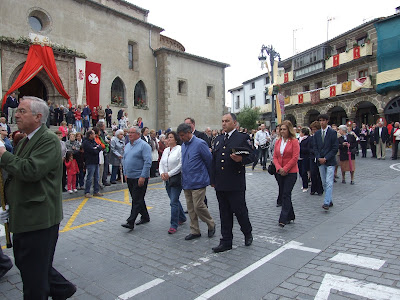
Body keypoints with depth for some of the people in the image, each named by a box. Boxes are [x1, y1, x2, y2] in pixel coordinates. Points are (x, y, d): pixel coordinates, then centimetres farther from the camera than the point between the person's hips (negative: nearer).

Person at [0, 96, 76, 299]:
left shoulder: (48, 140, -17)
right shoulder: (25, 141, 14)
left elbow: (31, 171, -29)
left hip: (39, 218, -10)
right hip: (23, 217, 10)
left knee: (33, 269, 4)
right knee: (24, 261, 21)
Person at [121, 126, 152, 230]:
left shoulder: (144, 145, -12)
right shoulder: (127, 146, 13)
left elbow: (147, 162, -18)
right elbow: (124, 160, 22)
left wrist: (142, 177, -22)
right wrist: (125, 173, 15)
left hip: (139, 178, -8)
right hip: (130, 178, 8)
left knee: (137, 200, -5)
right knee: (136, 199, 16)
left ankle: (130, 222, -3)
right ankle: (145, 217, 29)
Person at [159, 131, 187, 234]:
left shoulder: (180, 149, -11)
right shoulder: (166, 150, 12)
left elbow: (181, 165, -17)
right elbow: (161, 163, 13)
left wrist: (169, 174, -17)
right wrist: (162, 173, -5)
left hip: (177, 178, -7)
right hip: (167, 179, 7)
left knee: (174, 201, -7)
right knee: (174, 200, 17)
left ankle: (174, 225, 3)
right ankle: (182, 218, 36)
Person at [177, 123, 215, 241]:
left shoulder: (200, 144, -13)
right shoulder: (183, 145, 11)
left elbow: (209, 160, -7)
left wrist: (210, 176, 3)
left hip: (198, 182, -7)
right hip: (186, 182, 8)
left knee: (198, 206, -7)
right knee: (191, 208, 11)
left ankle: (211, 225, 18)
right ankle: (195, 231, 22)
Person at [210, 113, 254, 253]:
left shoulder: (243, 137, -1)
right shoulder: (218, 139, 17)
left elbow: (251, 156, -6)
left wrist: (241, 159, -27)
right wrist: (213, 179, 16)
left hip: (236, 185, -5)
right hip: (220, 185, 6)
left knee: (240, 211, 4)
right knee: (224, 214, 12)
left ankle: (248, 233, 31)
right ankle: (226, 241, 22)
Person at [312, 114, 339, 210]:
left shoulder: (333, 133, -4)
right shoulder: (317, 133, 9)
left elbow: (335, 148, -7)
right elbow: (315, 147, 9)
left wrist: (326, 158, -13)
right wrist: (319, 158, -5)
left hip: (330, 161, -5)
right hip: (320, 162, 5)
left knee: (329, 183, -10)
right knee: (324, 183, 9)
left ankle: (326, 203, -13)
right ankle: (330, 201, 20)